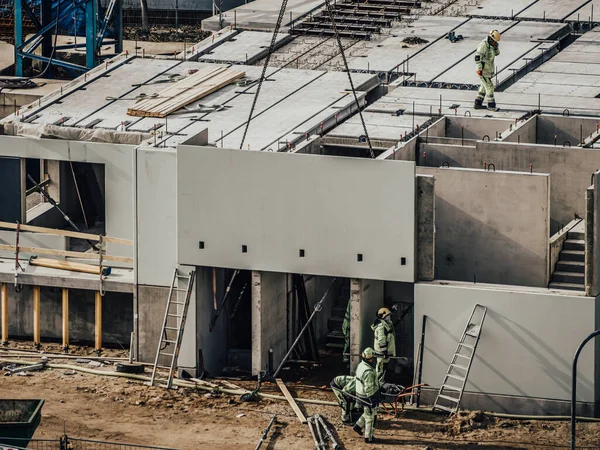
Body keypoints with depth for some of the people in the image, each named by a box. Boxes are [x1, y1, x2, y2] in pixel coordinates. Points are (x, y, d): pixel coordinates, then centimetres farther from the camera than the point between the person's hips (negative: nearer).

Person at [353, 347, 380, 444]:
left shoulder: (361, 366, 0)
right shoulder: (368, 372, -30)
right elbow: (369, 388, -28)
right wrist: (372, 401, -20)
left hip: (360, 395, 9)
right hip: (368, 397, -9)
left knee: (368, 413, 29)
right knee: (370, 418, 8)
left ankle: (358, 426, 34)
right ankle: (368, 437, 20)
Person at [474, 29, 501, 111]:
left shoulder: (490, 44, 8)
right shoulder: (484, 45, -20)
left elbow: (497, 53, 15)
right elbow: (477, 57, -24)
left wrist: (496, 45, -5)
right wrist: (479, 69, -25)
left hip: (488, 69, 10)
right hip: (483, 70, -10)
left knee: (484, 87, 15)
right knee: (489, 87, -6)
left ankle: (478, 104, 22)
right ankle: (491, 105, 0)